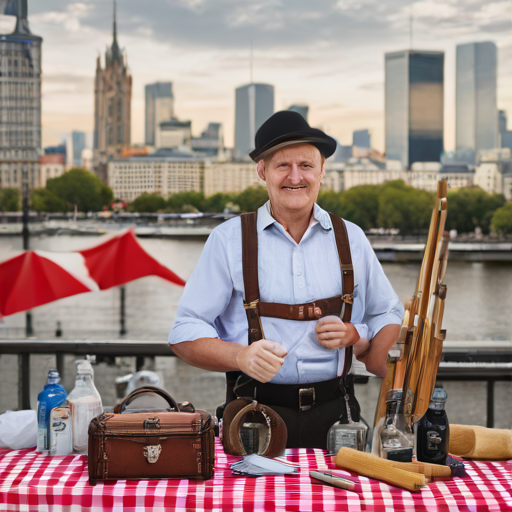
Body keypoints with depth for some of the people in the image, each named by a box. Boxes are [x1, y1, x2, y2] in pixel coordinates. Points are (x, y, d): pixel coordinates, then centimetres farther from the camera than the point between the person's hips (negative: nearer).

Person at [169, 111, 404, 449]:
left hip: (334, 413, 2)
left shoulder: (350, 239, 12)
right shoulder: (229, 240, 4)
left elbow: (390, 317, 22)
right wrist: (241, 356, -18)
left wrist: (354, 335, -1)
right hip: (256, 416, -2)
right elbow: (186, 334, 1)